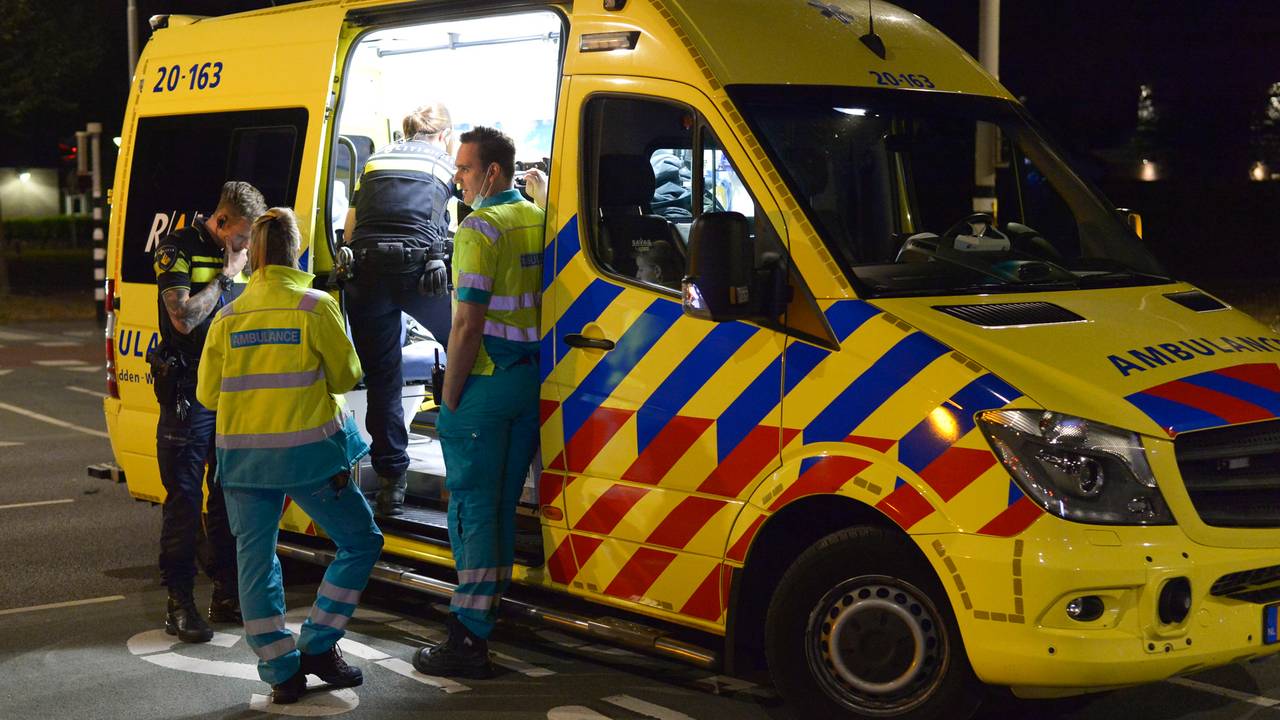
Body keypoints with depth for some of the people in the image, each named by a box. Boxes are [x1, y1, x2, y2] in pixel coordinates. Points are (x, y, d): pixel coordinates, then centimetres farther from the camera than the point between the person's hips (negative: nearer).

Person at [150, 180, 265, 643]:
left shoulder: (243, 254, 11)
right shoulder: (179, 251, -7)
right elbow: (184, 318, -19)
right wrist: (226, 275, -12)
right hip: (188, 394, -6)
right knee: (184, 501, -3)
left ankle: (227, 596, 20)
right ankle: (179, 604, 4)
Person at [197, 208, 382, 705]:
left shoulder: (228, 317, 3)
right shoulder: (315, 307, -7)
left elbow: (208, 393, 7)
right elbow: (346, 376, 1)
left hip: (242, 454, 4)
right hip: (307, 450, -3)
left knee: (255, 558, 11)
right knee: (360, 541, 12)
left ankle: (281, 671, 10)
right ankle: (318, 646, 8)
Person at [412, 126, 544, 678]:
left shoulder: (480, 228, -13)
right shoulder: (540, 221, 11)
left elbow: (468, 324, -17)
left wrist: (450, 395, -11)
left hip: (483, 384, -8)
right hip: (531, 383, 8)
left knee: (473, 507, -3)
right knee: (502, 505, 15)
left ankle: (469, 641, -1)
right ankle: (486, 616, 25)